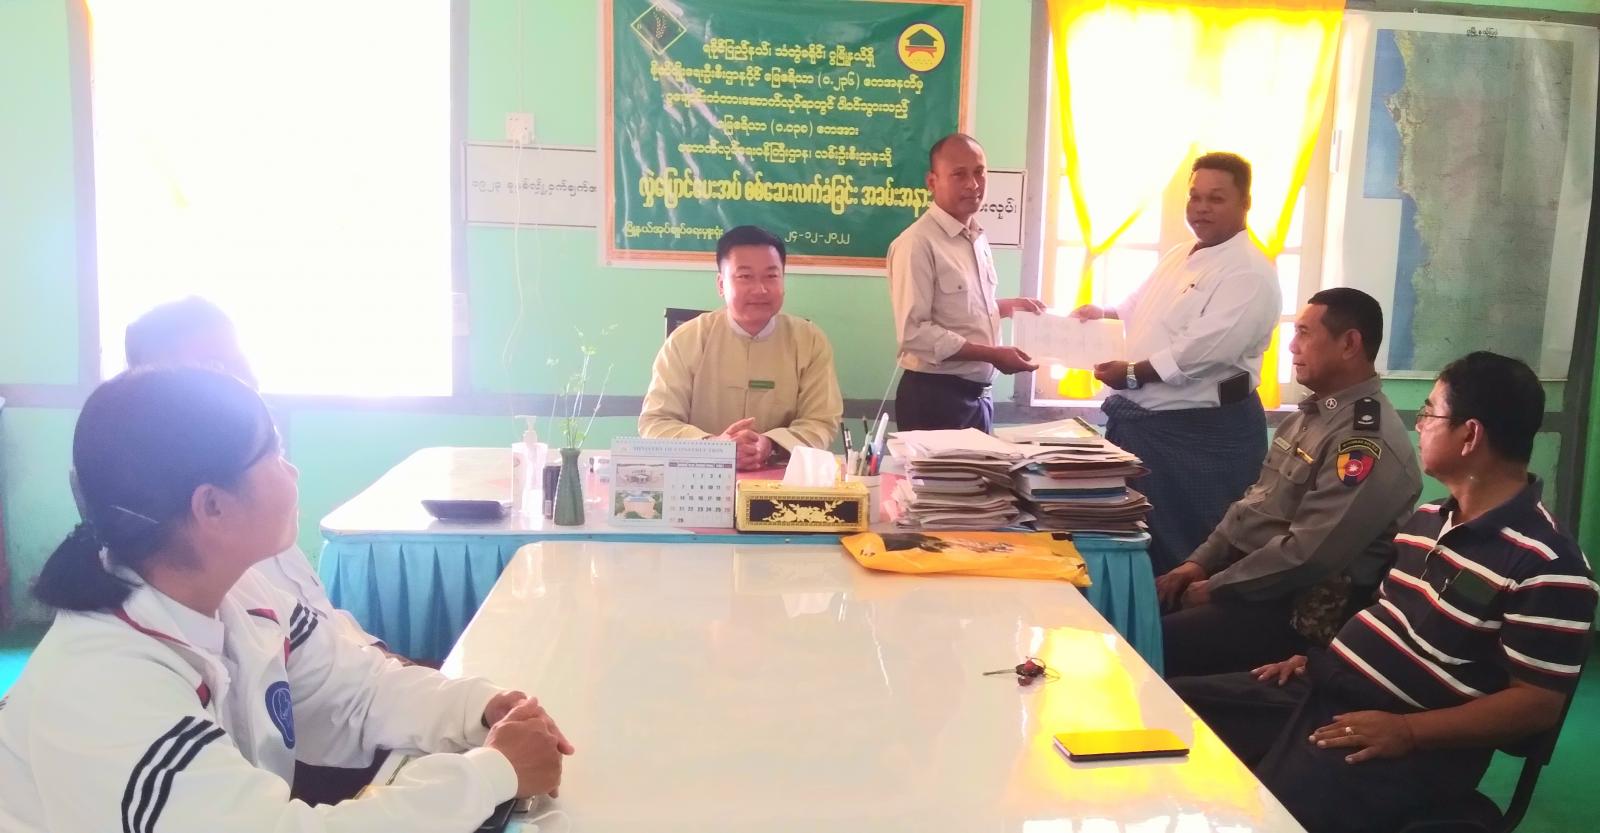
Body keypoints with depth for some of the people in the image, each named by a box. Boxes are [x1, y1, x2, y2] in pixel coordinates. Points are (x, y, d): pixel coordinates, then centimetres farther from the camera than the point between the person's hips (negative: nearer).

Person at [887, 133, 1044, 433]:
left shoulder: (978, 238, 11)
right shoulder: (918, 243, -17)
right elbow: (914, 334, -23)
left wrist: (1010, 307, 6)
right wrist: (992, 355, -21)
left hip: (978, 394, 8)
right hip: (934, 396, -8)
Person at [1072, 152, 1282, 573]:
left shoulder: (1249, 274, -15)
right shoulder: (1178, 256, 14)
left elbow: (1203, 350, -25)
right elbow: (1138, 309, 29)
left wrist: (1132, 373, -20)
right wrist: (1102, 314, 10)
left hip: (1201, 432, -9)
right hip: (1140, 419, 9)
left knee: (1182, 549, 1)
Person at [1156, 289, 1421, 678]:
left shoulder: (1368, 441, -20)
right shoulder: (1309, 415, 13)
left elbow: (1306, 555, -25)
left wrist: (1216, 588, -16)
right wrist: (1201, 561, 4)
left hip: (1296, 609, -9)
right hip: (1246, 573, 9)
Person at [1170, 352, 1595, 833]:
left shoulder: (1548, 566, -15)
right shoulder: (1429, 519, 13)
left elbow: (1538, 704, -16)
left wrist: (1406, 731, -22)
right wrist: (1319, 654, 9)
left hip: (1407, 744, -8)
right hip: (1322, 688, 9)